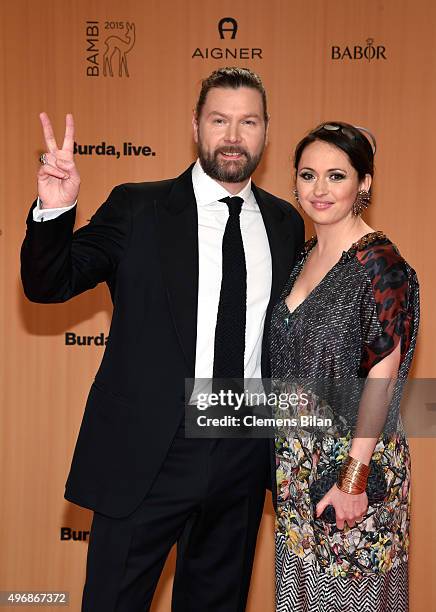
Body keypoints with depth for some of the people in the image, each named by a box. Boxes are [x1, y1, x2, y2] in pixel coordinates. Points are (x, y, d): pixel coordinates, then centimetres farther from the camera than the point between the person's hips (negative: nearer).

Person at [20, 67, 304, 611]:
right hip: (147, 454, -3)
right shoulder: (138, 208, -5)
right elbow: (47, 285, -7)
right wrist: (55, 210, -25)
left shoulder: (286, 223, 6)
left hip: (245, 458, 4)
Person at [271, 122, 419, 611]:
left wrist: (354, 479, -19)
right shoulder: (305, 256, 7)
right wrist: (286, 459, 12)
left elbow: (381, 378, -18)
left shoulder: (379, 262, -15)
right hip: (298, 457, 7)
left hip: (352, 459, -7)